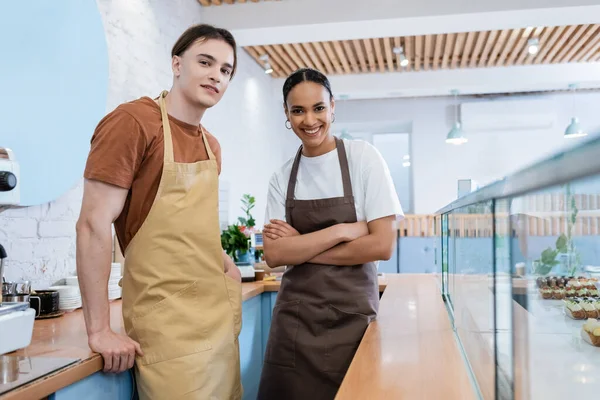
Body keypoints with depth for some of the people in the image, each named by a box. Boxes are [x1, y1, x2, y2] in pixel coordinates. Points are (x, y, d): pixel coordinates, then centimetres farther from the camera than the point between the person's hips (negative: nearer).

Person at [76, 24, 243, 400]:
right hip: (167, 321, -7)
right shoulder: (133, 121, -12)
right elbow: (93, 224, -16)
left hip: (221, 313, 8)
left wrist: (227, 267, 6)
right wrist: (99, 330, -17)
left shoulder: (212, 145, 11)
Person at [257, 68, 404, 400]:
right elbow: (274, 254, -7)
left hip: (352, 313, -2)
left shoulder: (363, 158, -7)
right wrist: (342, 230, -16)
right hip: (295, 316, 3)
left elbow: (382, 245, -13)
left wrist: (300, 248, -10)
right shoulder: (282, 178, 2)